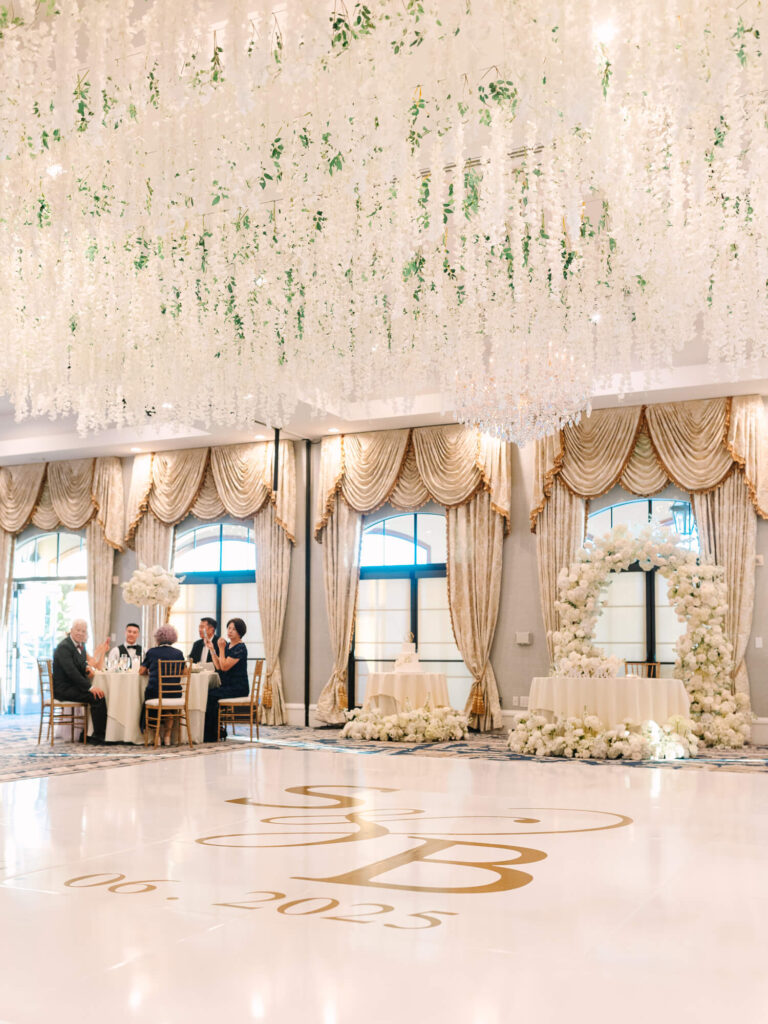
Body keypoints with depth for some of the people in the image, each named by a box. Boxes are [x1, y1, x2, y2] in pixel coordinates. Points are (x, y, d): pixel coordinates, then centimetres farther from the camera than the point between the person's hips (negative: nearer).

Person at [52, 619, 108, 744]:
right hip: (64, 688, -9)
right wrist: (90, 687, -28)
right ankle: (99, 736, -15)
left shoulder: (80, 645, 12)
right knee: (97, 697, -22)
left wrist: (88, 667, -4)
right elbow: (71, 671, -24)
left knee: (100, 693, -5)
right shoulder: (64, 647, -16)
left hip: (74, 686, 9)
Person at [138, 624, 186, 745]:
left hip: (154, 692, -2)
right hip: (174, 694, 2)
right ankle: (167, 736, 27)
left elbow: (141, 671, 7)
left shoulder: (151, 652, 2)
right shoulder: (178, 653, 5)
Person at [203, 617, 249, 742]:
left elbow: (225, 666, -18)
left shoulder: (240, 648, -11)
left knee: (211, 695, -25)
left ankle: (211, 735, -15)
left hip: (238, 688, -8)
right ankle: (218, 732, -11)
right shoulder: (227, 645, 15)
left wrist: (221, 649, -15)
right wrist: (212, 649, 1)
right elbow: (218, 667, 7)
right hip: (227, 686, 8)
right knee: (207, 693, -17)